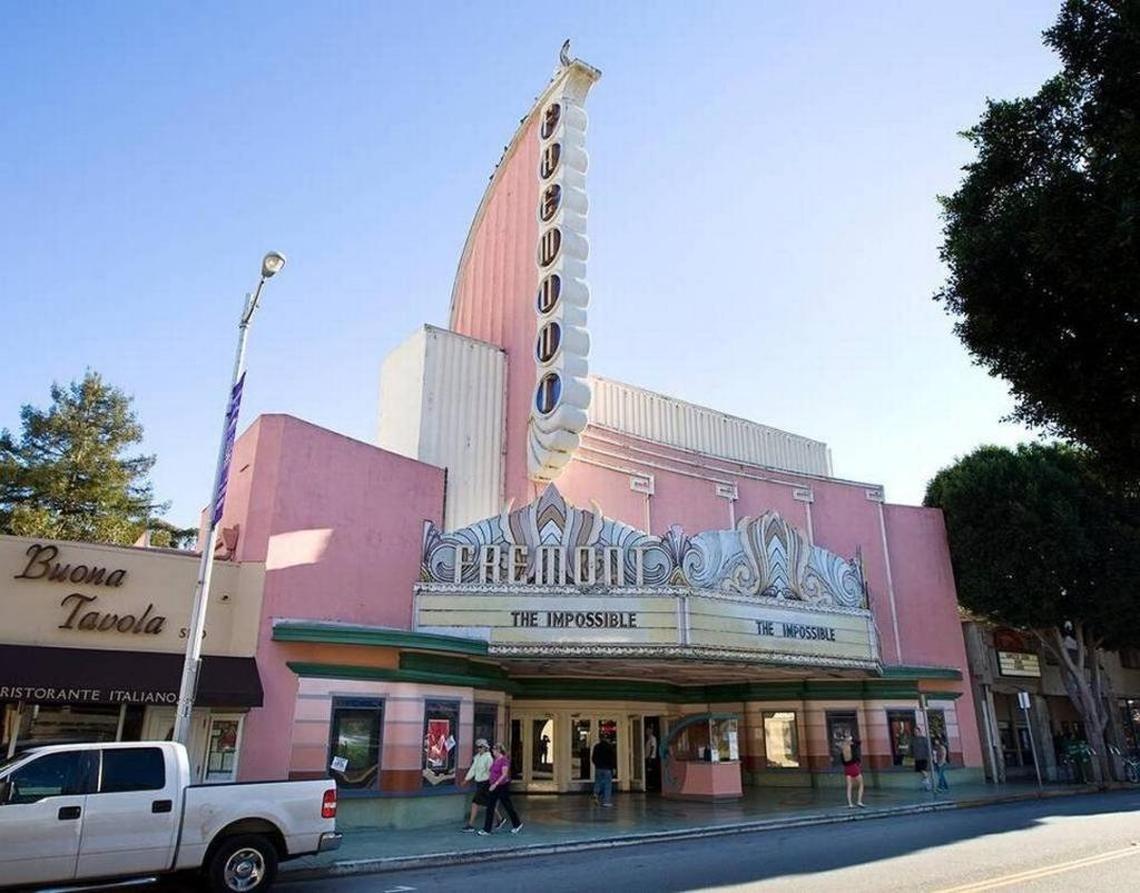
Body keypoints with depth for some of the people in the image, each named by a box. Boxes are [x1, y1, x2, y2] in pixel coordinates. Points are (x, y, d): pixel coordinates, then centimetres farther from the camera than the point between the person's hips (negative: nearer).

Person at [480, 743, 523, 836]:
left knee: (508, 806, 1)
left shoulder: (504, 760, -16)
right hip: (494, 787, 9)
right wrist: (491, 782, 19)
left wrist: (495, 784, -28)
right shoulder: (495, 760, 10)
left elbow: (504, 774, -23)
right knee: (490, 808, 8)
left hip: (503, 786, -9)